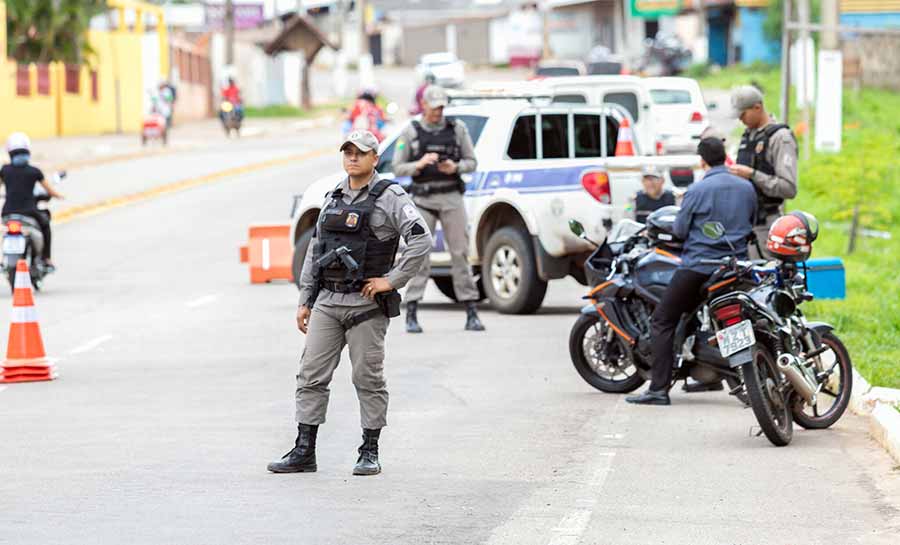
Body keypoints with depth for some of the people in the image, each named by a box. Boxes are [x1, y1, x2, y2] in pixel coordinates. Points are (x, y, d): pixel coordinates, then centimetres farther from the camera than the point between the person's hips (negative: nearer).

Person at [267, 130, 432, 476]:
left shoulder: (390, 198, -5)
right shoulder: (333, 199, 15)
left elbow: (421, 239, -16)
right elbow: (314, 252, 19)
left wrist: (392, 280, -16)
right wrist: (305, 301, 15)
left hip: (366, 304, -6)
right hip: (327, 303, 6)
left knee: (368, 379, 1)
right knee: (311, 376, 1)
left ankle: (370, 453, 10)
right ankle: (304, 453, 5)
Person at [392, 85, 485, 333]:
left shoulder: (457, 129, 7)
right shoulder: (410, 132, 4)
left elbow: (472, 162, 9)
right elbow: (398, 168, 4)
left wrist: (455, 167, -12)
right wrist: (419, 164, -15)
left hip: (451, 198, 1)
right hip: (423, 199, -1)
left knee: (460, 252, -1)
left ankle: (472, 314, 0)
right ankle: (411, 316, -4)